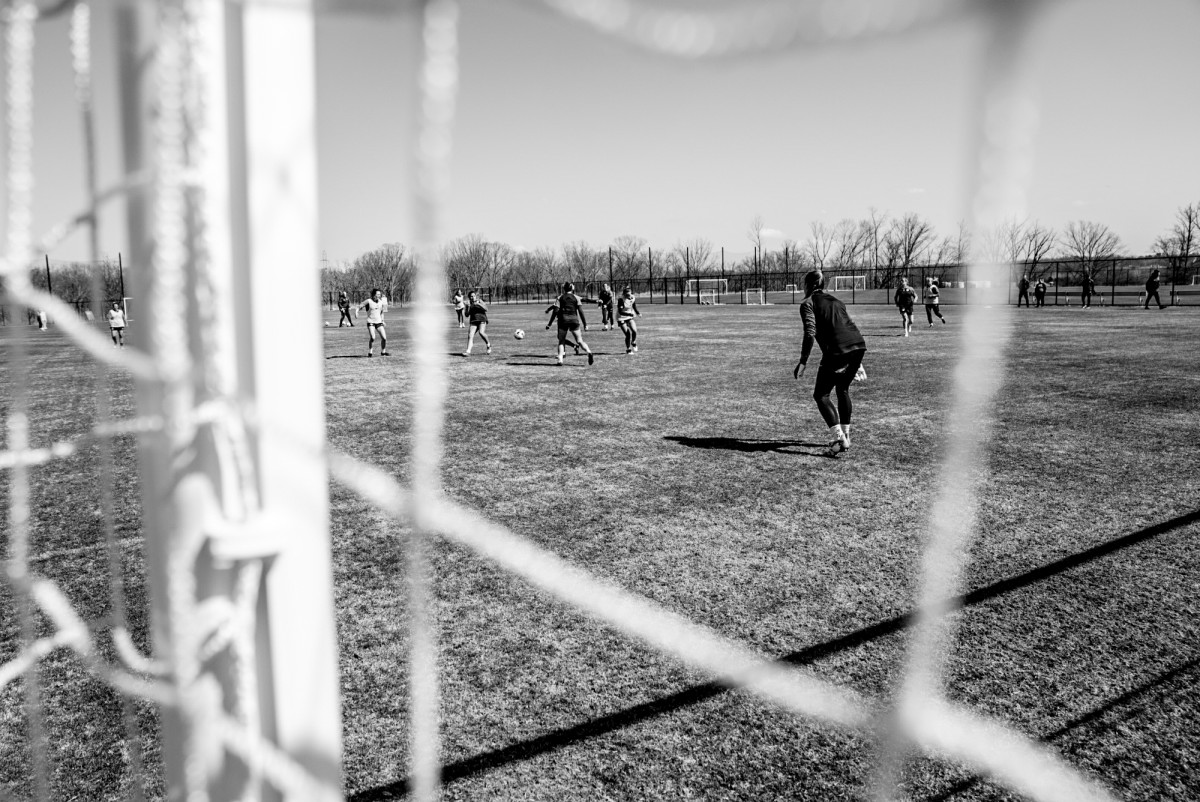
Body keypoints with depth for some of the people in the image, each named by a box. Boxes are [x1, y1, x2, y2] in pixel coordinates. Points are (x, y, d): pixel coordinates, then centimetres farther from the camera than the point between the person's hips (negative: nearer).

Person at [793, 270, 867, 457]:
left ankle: (839, 438, -10)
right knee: (843, 390, 25)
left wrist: (803, 362, -9)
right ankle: (845, 435, 29)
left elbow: (810, 333, -8)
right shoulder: (836, 301, 27)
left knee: (821, 395, 4)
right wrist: (857, 363, 34)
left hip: (837, 350, -7)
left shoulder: (808, 303, 7)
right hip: (859, 346, 7)